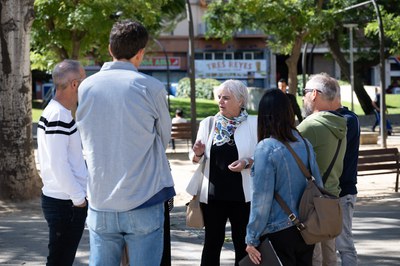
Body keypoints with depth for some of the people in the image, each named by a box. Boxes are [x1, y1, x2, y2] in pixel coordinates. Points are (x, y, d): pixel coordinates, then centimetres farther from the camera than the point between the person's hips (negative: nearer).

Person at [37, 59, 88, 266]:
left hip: (59, 200, 10)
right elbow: (58, 164, -22)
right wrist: (79, 197, -15)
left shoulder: (54, 112, 14)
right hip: (65, 202, -10)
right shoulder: (59, 116, -18)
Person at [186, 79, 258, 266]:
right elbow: (195, 160, 9)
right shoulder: (208, 124, 6)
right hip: (213, 194, 2)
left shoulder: (253, 124, -2)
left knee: (243, 243, 8)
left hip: (242, 195, -2)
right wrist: (198, 154, -14)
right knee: (212, 243, 8)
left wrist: (247, 163, -22)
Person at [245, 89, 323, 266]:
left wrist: (252, 239, -9)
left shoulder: (266, 148, -15)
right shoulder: (304, 143, 3)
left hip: (278, 232, -6)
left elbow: (261, 199, -15)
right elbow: (318, 184, 8)